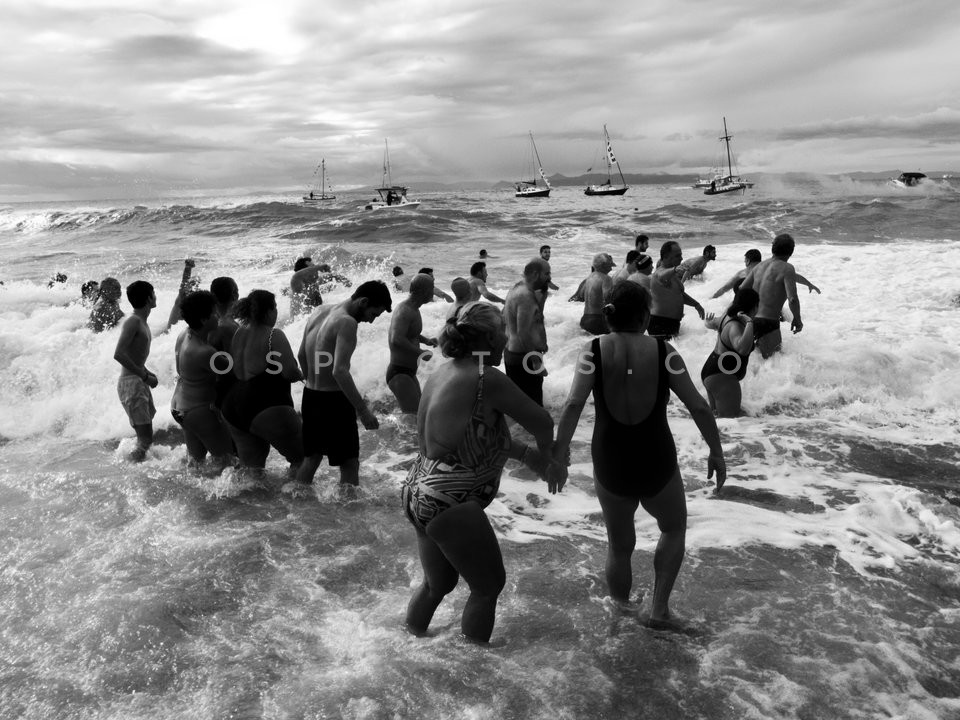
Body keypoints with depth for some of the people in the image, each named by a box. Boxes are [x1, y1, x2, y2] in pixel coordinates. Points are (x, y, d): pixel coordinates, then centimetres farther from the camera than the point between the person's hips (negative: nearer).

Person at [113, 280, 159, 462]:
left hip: (140, 382, 10)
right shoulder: (133, 321, -15)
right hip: (130, 384, -10)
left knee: (146, 436, 15)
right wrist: (145, 376, -21)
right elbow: (118, 355, -26)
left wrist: (148, 374, 12)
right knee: (145, 439, -12)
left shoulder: (142, 322, 14)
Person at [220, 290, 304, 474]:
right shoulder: (273, 335, -11)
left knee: (251, 465, 18)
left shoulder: (238, 334, 10)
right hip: (267, 409, -8)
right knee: (301, 458, 4)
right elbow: (291, 372, -17)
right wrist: (299, 374, 4)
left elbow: (237, 371, 15)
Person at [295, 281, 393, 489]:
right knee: (350, 462, 2)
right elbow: (340, 371, -29)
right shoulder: (347, 322, -19)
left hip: (309, 397, 9)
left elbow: (302, 355, 17)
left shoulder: (319, 312, 7)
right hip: (333, 401, -8)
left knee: (312, 456, 23)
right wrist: (363, 411, -27)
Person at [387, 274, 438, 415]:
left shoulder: (413, 308, 11)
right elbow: (396, 339, -34)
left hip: (409, 373, 11)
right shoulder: (405, 310, -20)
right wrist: (420, 353, -24)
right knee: (413, 416, -18)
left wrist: (425, 340, 13)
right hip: (399, 373, -11)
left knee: (418, 412, 21)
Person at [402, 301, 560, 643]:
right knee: (488, 585, 10)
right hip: (450, 503, -9)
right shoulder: (488, 379, -18)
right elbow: (541, 422, -8)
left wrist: (526, 454, 18)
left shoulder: (442, 373, 9)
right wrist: (546, 460, 12)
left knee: (437, 583, 26)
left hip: (418, 494, 9)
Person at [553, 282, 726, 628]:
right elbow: (699, 407, -7)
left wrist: (560, 448, -9)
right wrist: (716, 452, 4)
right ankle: (659, 608, 23)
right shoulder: (663, 351, -8)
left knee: (620, 546, 24)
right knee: (674, 529, 29)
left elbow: (573, 405, -18)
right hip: (658, 466, -1)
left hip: (610, 469, 1)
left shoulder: (594, 350, -7)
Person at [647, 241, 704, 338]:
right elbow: (662, 276, -42)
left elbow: (680, 294, 31)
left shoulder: (673, 275, 17)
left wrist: (696, 304, 23)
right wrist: (675, 270, -61)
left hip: (672, 322, 10)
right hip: (660, 323, -10)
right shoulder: (660, 272, -16)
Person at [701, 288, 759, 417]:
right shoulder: (735, 326, -23)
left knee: (715, 416, 18)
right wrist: (749, 323, -36)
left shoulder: (728, 313, 6)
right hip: (722, 377, -11)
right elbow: (742, 349, -43)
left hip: (710, 372, 11)